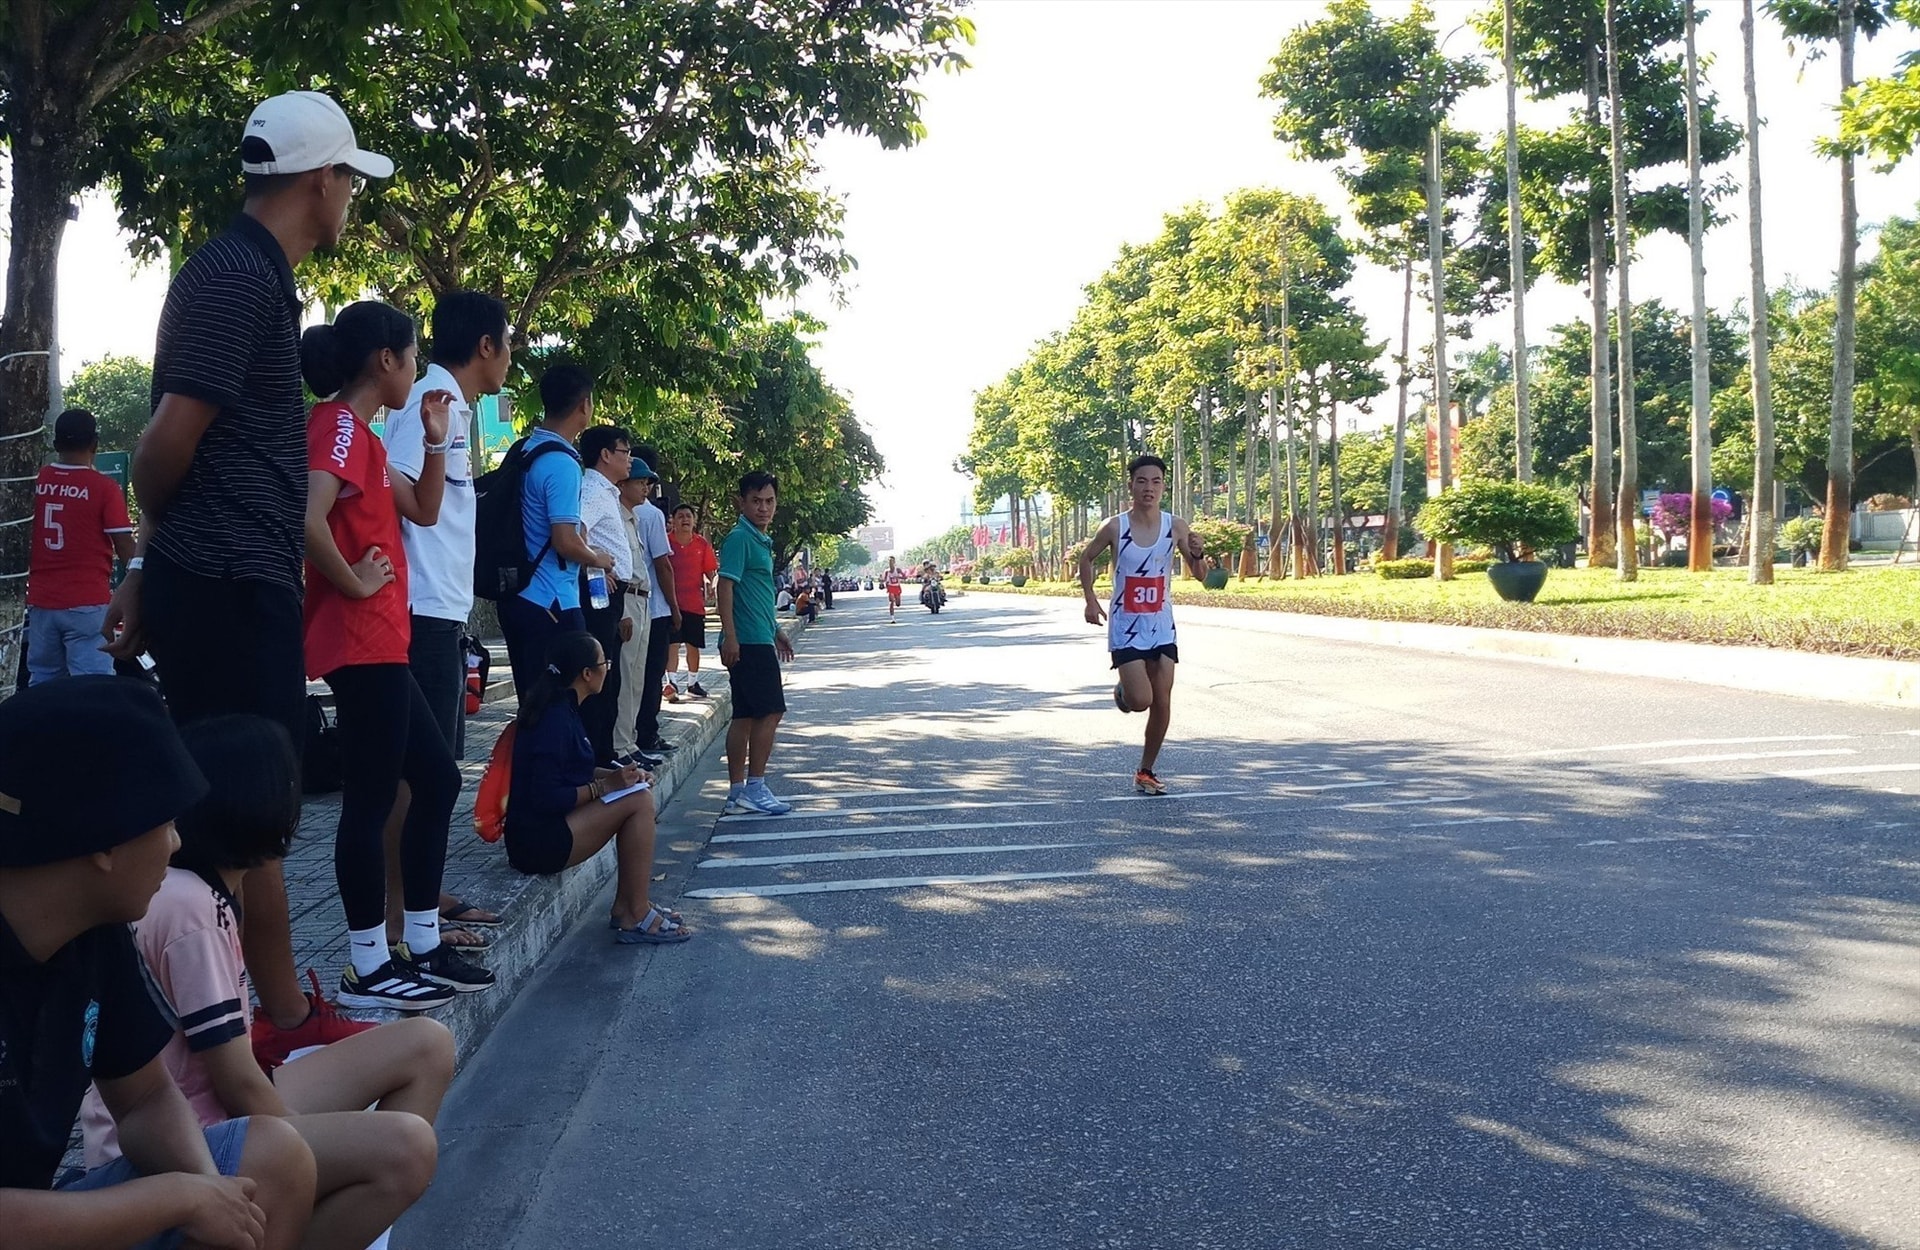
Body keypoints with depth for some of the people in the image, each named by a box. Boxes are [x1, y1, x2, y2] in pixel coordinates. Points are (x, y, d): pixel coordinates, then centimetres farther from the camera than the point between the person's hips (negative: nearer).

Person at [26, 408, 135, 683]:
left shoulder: (35, 481, 4)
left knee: (42, 686, 14)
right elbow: (125, 549, -10)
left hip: (41, 600, 5)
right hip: (87, 602, -5)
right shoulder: (104, 487, -10)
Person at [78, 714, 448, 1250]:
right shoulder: (190, 908, -21)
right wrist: (321, 1164, -8)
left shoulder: (193, 887, 8)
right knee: (405, 1149, -30)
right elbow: (238, 1085, -17)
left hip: (209, 1110, 10)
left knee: (426, 1046, 2)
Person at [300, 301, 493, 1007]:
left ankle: (421, 948, 20)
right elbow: (308, 519, -29)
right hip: (361, 644, -11)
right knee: (372, 799, -4)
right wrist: (354, 582, -17)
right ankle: (368, 968, 5)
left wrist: (436, 440, 13)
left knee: (437, 780, 14)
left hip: (379, 645, 11)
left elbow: (424, 510, 24)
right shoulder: (341, 426, -13)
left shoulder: (358, 433, 18)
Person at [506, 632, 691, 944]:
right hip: (538, 842, -10)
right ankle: (635, 918, -11)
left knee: (638, 791, 7)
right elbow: (546, 799, -24)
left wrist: (617, 775, 4)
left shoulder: (559, 708, 10)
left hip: (547, 826, 10)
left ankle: (626, 906, 7)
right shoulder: (556, 720, -20)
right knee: (638, 800, -16)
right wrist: (606, 785, -17)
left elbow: (572, 772, 19)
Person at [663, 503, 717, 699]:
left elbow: (710, 570, 9)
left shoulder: (702, 543, 7)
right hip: (672, 601, -3)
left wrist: (709, 582, -11)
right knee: (673, 644, -11)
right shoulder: (666, 541, -1)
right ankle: (671, 682, -12)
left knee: (693, 645, 13)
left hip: (695, 602, 3)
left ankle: (693, 682, 27)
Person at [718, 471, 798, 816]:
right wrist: (730, 636, -23)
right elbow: (725, 586, -17)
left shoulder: (762, 541, 19)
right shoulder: (739, 538, -10)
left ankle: (738, 792, 13)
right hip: (747, 642, -10)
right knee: (770, 711, -8)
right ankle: (754, 788, -3)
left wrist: (775, 632, 30)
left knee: (745, 716, 9)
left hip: (758, 639, 10)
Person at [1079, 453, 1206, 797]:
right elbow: (1086, 559, 7)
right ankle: (1122, 689, 25)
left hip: (1162, 627, 3)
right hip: (1126, 627, -3)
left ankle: (1146, 772, 20)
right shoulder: (1114, 527, -10)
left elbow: (1201, 576, -1)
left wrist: (1197, 554, -22)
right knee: (1140, 701, -12)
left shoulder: (1176, 526, -5)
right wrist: (1091, 600, -1)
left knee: (1162, 704, 3)